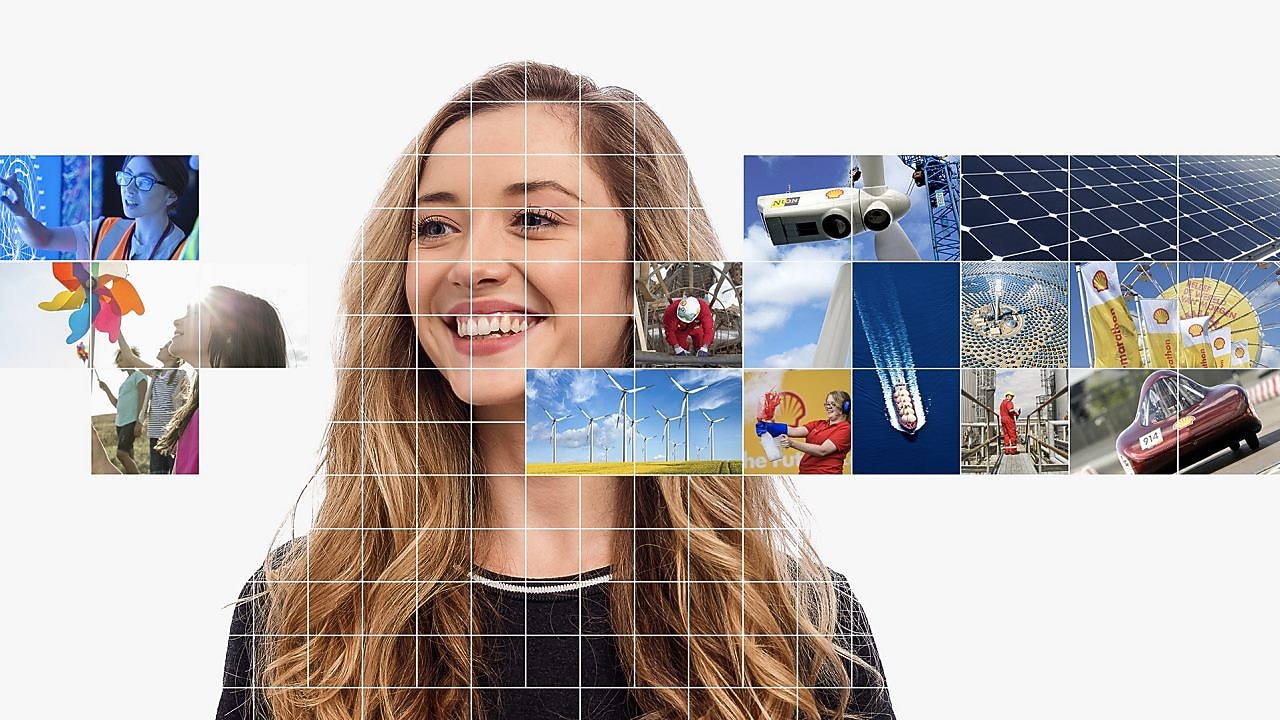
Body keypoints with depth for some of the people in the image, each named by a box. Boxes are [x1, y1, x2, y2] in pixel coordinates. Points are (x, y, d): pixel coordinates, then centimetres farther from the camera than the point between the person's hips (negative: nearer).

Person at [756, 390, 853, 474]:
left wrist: (792, 443, -26)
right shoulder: (819, 424, 17)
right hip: (804, 472, 7)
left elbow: (822, 451, -17)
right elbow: (794, 431, 0)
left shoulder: (845, 429, -5)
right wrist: (768, 427, -17)